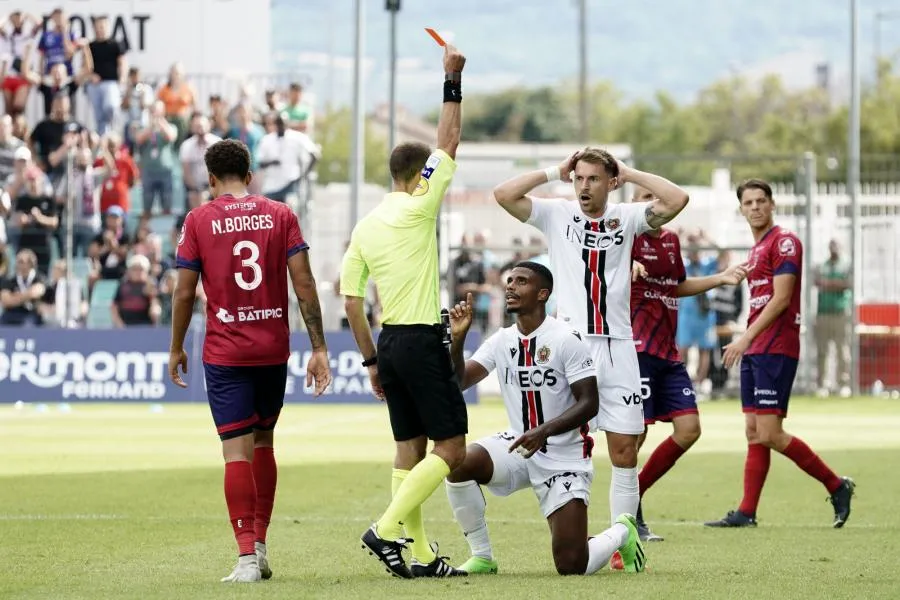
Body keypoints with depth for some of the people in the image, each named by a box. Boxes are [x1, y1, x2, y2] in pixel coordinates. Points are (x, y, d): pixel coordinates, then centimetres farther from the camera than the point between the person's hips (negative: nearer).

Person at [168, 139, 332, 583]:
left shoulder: (198, 221, -3)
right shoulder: (280, 216, 2)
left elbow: (184, 291, -3)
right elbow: (304, 284, -3)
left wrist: (176, 348, 9)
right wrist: (319, 348, 0)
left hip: (224, 353, -3)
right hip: (274, 348, 3)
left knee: (236, 450, -4)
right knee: (263, 442, 19)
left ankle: (247, 555, -12)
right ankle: (260, 543, 22)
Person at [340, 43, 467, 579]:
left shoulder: (365, 227, 10)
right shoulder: (417, 210, -9)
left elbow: (351, 300, 10)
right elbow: (450, 143, -7)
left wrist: (371, 360, 16)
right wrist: (453, 81, -2)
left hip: (390, 342, 8)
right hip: (422, 339, -8)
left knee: (410, 449, 9)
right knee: (451, 446, -5)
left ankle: (420, 554, 8)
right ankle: (387, 528, -14)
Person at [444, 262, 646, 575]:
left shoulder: (566, 340, -14)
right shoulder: (501, 341, 3)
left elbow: (589, 403, -16)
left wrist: (544, 432, -29)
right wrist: (458, 338, -19)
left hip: (564, 459, -5)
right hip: (518, 447, 5)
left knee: (572, 567, -11)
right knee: (458, 463, -25)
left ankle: (621, 533, 25)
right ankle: (482, 557, -6)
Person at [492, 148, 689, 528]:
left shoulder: (627, 217, 8)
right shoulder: (556, 215, 7)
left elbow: (677, 200, -6)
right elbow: (504, 194, -5)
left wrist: (631, 175, 2)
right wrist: (554, 173, 1)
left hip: (617, 347, 1)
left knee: (624, 451, 1)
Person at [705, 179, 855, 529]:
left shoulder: (784, 242, -9)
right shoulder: (756, 249, 19)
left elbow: (781, 298, -16)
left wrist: (746, 338, -19)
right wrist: (747, 343, 16)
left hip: (776, 349, -9)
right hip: (755, 351, 9)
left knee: (769, 434, -12)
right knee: (753, 433, 6)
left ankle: (837, 486, -1)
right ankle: (746, 513, 6)